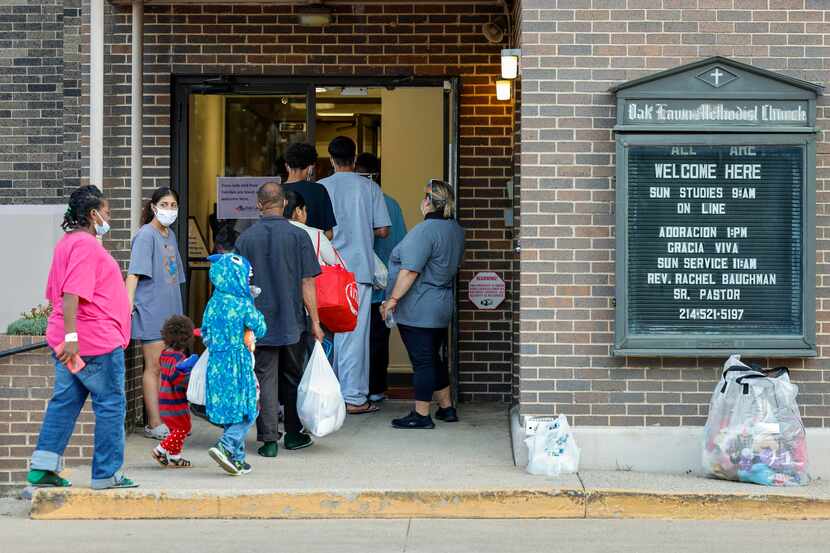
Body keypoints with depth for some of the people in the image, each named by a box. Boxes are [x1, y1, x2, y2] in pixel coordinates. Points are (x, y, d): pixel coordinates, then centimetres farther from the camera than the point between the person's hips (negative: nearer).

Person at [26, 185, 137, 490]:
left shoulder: (67, 242, 16)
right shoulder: (86, 245, -15)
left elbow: (55, 293, 23)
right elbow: (72, 294, -25)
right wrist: (71, 336, -29)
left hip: (70, 341, 10)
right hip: (96, 341, -10)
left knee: (64, 401, 10)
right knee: (111, 405, 0)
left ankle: (42, 468, 8)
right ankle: (107, 474, 5)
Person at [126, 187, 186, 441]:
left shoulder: (170, 235, 15)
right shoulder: (146, 235, -9)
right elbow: (134, 273, -15)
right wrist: (128, 303, -26)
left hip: (170, 310, 8)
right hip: (151, 310, -8)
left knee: (166, 367, 9)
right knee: (154, 367, -5)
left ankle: (161, 420, 15)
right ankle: (154, 425, -3)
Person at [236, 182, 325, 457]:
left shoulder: (245, 238, -2)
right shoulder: (298, 236, -5)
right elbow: (307, 283, -6)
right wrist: (315, 321, 0)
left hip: (259, 322, 0)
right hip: (293, 321, 0)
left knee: (265, 380, 2)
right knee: (292, 378, 15)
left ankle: (269, 439, -4)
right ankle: (293, 434, 25)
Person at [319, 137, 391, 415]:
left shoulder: (320, 188, 2)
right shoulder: (370, 188, -1)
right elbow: (383, 231, -1)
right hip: (359, 269, -2)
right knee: (355, 334, -1)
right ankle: (354, 397, -2)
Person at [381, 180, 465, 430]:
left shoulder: (424, 231, -20)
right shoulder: (456, 230, 9)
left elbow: (410, 270, -22)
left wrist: (393, 299, -18)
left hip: (417, 311, -9)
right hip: (442, 306, 9)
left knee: (422, 360, -4)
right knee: (434, 358, 18)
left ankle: (421, 415, 0)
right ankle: (446, 408, 25)